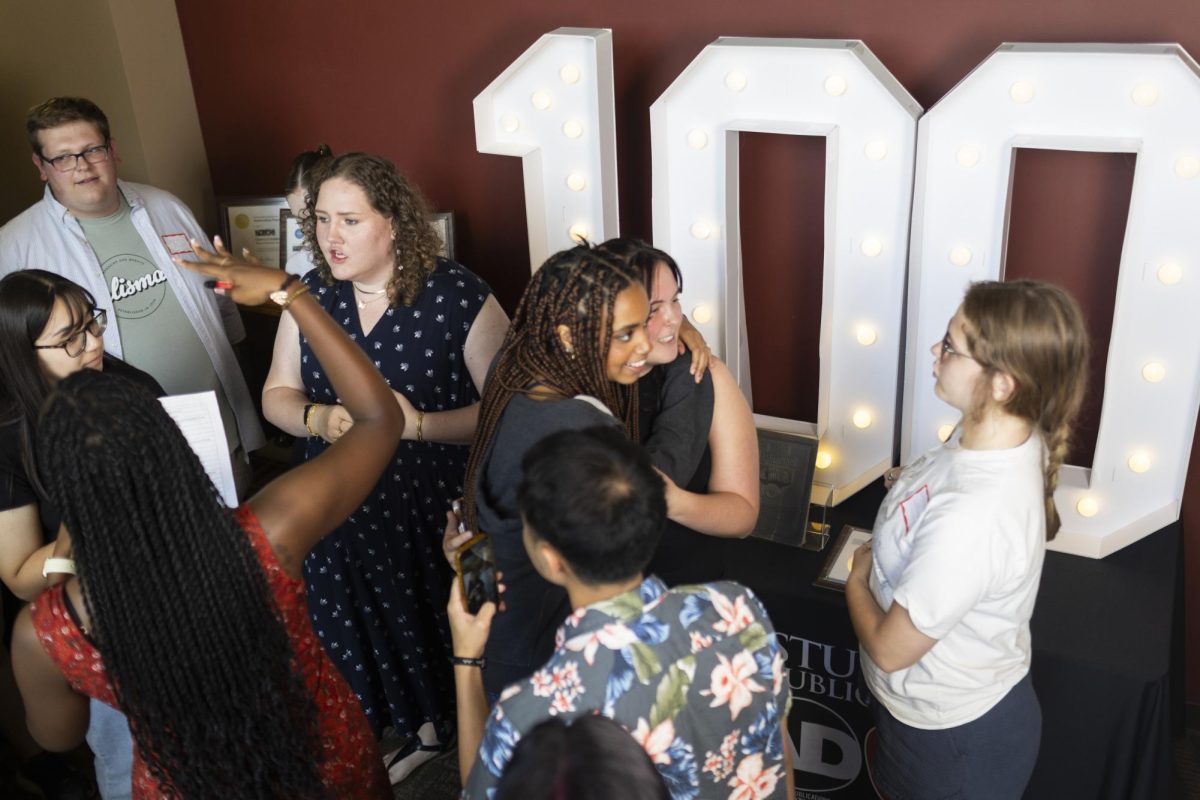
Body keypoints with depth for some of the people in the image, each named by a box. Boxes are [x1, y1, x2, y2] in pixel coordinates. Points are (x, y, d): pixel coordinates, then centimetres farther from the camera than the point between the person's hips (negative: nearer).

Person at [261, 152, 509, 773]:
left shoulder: (459, 298, -16)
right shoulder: (311, 295, 0)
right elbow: (277, 395, 7)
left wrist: (420, 424, -27)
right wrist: (318, 419, -15)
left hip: (434, 512, -5)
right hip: (341, 511, 5)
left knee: (442, 627, 9)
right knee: (363, 634, 18)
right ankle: (415, 727, 45)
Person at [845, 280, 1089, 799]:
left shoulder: (971, 518, -40)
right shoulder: (1011, 437, -13)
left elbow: (889, 649, -25)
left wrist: (856, 582, -10)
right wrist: (882, 557, -5)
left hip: (955, 740, -7)